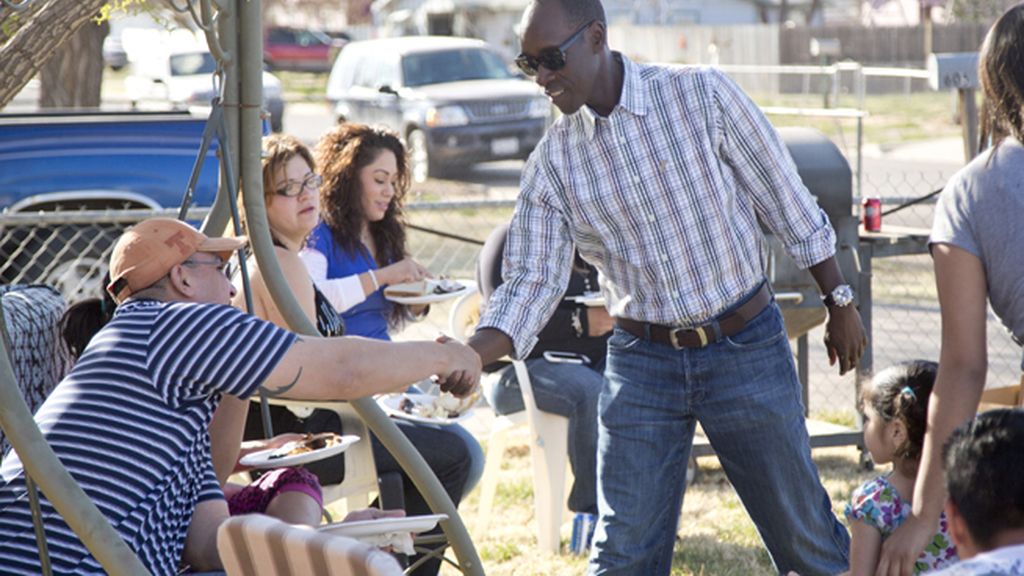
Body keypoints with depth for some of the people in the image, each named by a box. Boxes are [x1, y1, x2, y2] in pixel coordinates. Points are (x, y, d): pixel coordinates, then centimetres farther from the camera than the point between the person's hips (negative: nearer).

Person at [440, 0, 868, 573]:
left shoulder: (702, 95, -10)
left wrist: (840, 301, 0)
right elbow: (532, 281, -4)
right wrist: (471, 355, -22)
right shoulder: (553, 160, -2)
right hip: (642, 362, 2)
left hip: (746, 348, -2)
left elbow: (790, 204, -3)